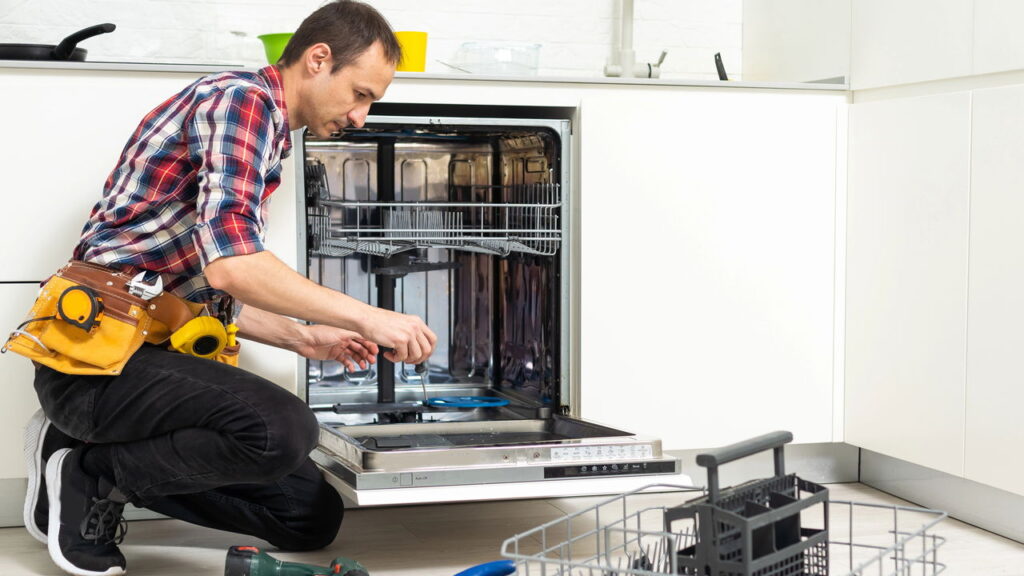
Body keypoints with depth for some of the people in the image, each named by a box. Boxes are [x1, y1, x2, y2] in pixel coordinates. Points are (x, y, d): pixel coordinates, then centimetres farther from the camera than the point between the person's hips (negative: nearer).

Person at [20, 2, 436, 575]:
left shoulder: (270, 140, 21)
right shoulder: (240, 98, -10)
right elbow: (228, 264, -25)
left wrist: (302, 336, 12)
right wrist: (367, 318, -20)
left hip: (153, 352, 10)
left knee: (314, 517, 6)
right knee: (284, 427, -32)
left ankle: (96, 456, 10)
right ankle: (90, 475, -8)